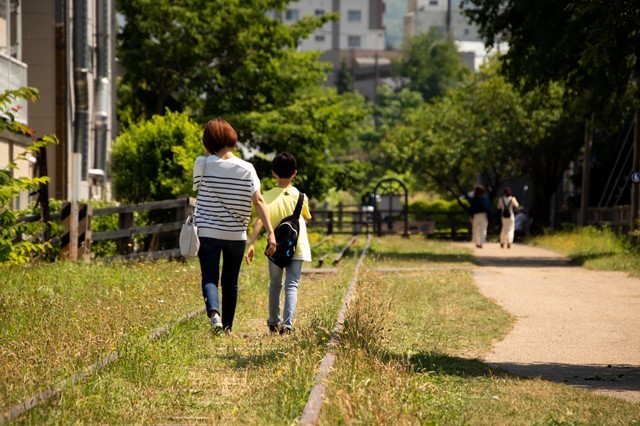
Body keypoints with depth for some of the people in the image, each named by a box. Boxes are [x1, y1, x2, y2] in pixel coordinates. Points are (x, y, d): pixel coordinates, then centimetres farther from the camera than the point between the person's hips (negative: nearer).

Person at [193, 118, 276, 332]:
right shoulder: (246, 168, -5)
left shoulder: (202, 163, -7)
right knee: (230, 282, 15)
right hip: (236, 234, 2)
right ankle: (227, 327, 21)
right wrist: (270, 232, -11)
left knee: (209, 278, -1)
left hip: (207, 232, -1)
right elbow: (258, 201, -10)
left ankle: (213, 311, -30)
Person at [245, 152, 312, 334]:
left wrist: (251, 244, -22)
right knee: (292, 286, -3)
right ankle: (287, 323, -19)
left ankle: (274, 322, 31)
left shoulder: (268, 196, -7)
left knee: (275, 285, 18)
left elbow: (259, 220, -18)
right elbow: (306, 217, 12)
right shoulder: (300, 196, -5)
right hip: (297, 247, -1)